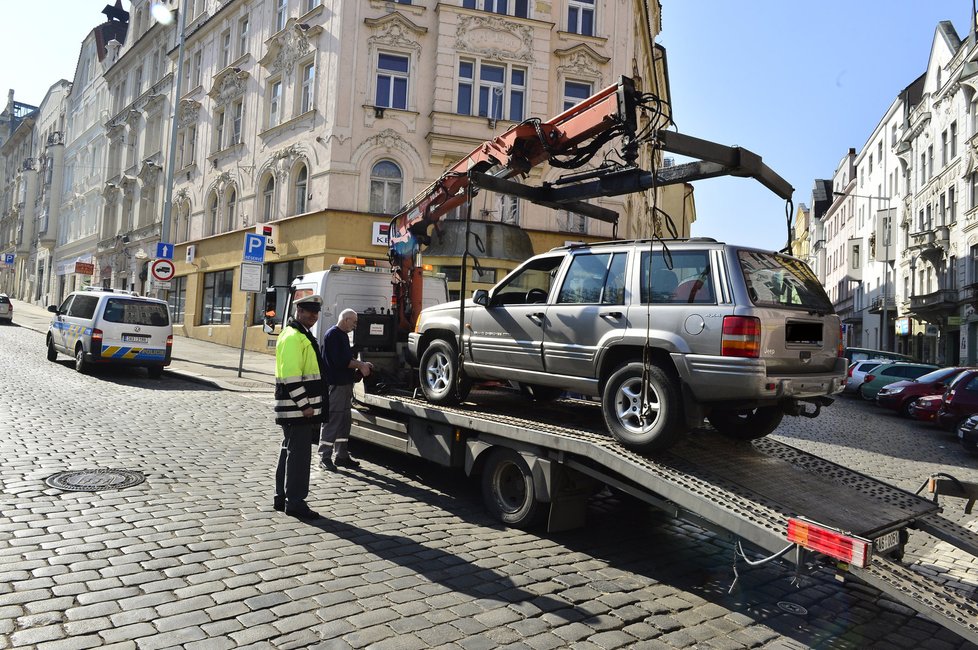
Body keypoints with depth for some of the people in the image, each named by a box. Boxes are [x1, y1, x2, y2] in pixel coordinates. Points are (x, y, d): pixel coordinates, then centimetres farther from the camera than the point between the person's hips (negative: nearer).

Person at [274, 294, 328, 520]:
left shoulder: (302, 336, 18)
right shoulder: (293, 337, -16)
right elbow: (291, 376, -23)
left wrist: (308, 404, 23)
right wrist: (305, 405, -21)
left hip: (298, 410, 11)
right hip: (297, 409, -11)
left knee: (289, 452, 17)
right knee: (299, 455, -4)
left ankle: (282, 498, 27)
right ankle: (295, 503, 4)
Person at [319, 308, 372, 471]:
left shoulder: (343, 335, 19)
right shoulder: (333, 334, -12)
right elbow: (339, 361, -20)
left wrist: (362, 364, 8)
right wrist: (360, 365, -11)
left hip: (345, 384, 10)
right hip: (335, 384, -10)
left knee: (344, 422, 14)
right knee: (331, 422, -6)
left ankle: (342, 456, 22)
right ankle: (324, 458, 0)